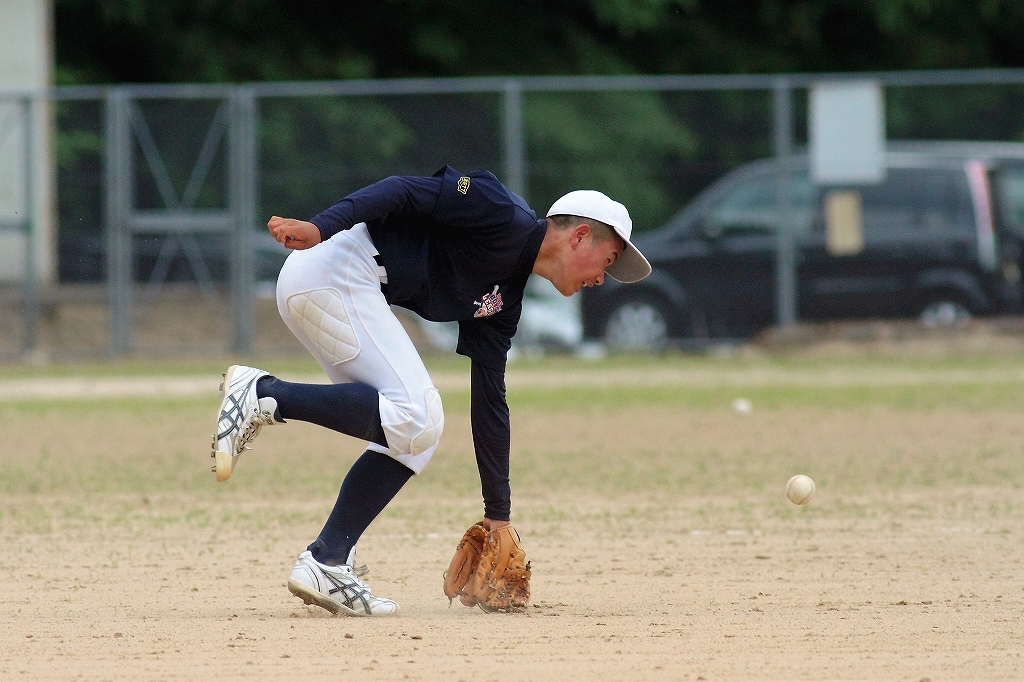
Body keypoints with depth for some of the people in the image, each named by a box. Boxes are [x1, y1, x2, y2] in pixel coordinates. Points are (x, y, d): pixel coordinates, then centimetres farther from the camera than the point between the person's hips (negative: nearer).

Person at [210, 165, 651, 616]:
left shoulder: (502, 301, 21)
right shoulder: (503, 215, -5)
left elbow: (489, 402, 24)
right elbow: (406, 192, -14)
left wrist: (498, 513, 23)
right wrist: (319, 228, -29)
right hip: (334, 269, -10)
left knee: (415, 432, 8)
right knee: (414, 418, -17)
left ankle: (326, 563, 1)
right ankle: (263, 395, -16)